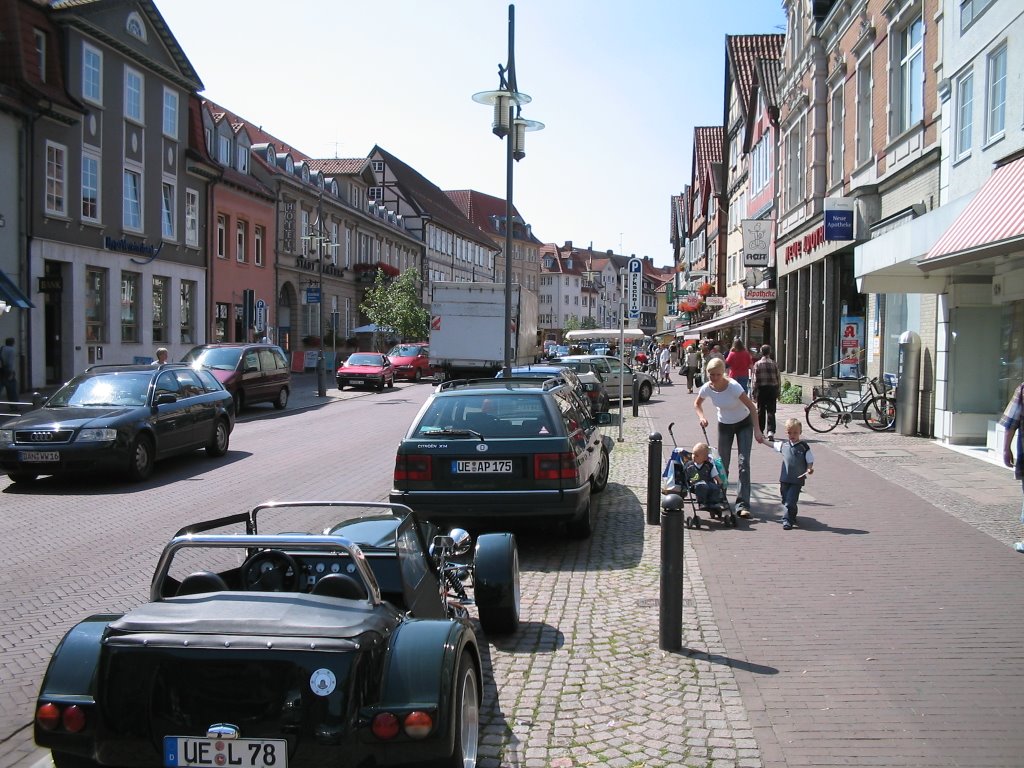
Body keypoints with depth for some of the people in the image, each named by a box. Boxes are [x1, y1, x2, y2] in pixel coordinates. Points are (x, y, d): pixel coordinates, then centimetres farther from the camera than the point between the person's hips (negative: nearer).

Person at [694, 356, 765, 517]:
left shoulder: (733, 387, -29)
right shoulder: (706, 388, -16)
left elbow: (752, 407, -24)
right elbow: (697, 404, 5)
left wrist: (757, 431, -29)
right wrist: (702, 417, -14)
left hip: (744, 424, -4)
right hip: (724, 425, 4)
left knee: (744, 463, -13)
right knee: (722, 464, 7)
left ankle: (742, 505, -17)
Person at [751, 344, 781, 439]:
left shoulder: (757, 364, -4)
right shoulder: (774, 364, 0)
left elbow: (755, 380, -5)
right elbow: (778, 379, 3)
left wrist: (753, 393, 0)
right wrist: (778, 393, 11)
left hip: (761, 389, -1)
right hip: (772, 389, 1)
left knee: (761, 411, 11)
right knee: (771, 411, 0)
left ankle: (760, 431, 19)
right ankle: (770, 431, -13)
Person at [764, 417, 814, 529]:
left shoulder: (804, 447, -6)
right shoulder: (783, 444, 6)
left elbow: (810, 461, -5)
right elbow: (772, 444, 26)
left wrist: (809, 469, -22)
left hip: (797, 480, -5)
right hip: (784, 479, 5)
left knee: (790, 501, -10)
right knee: (785, 500, 12)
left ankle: (787, 520, -6)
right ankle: (792, 518, 30)